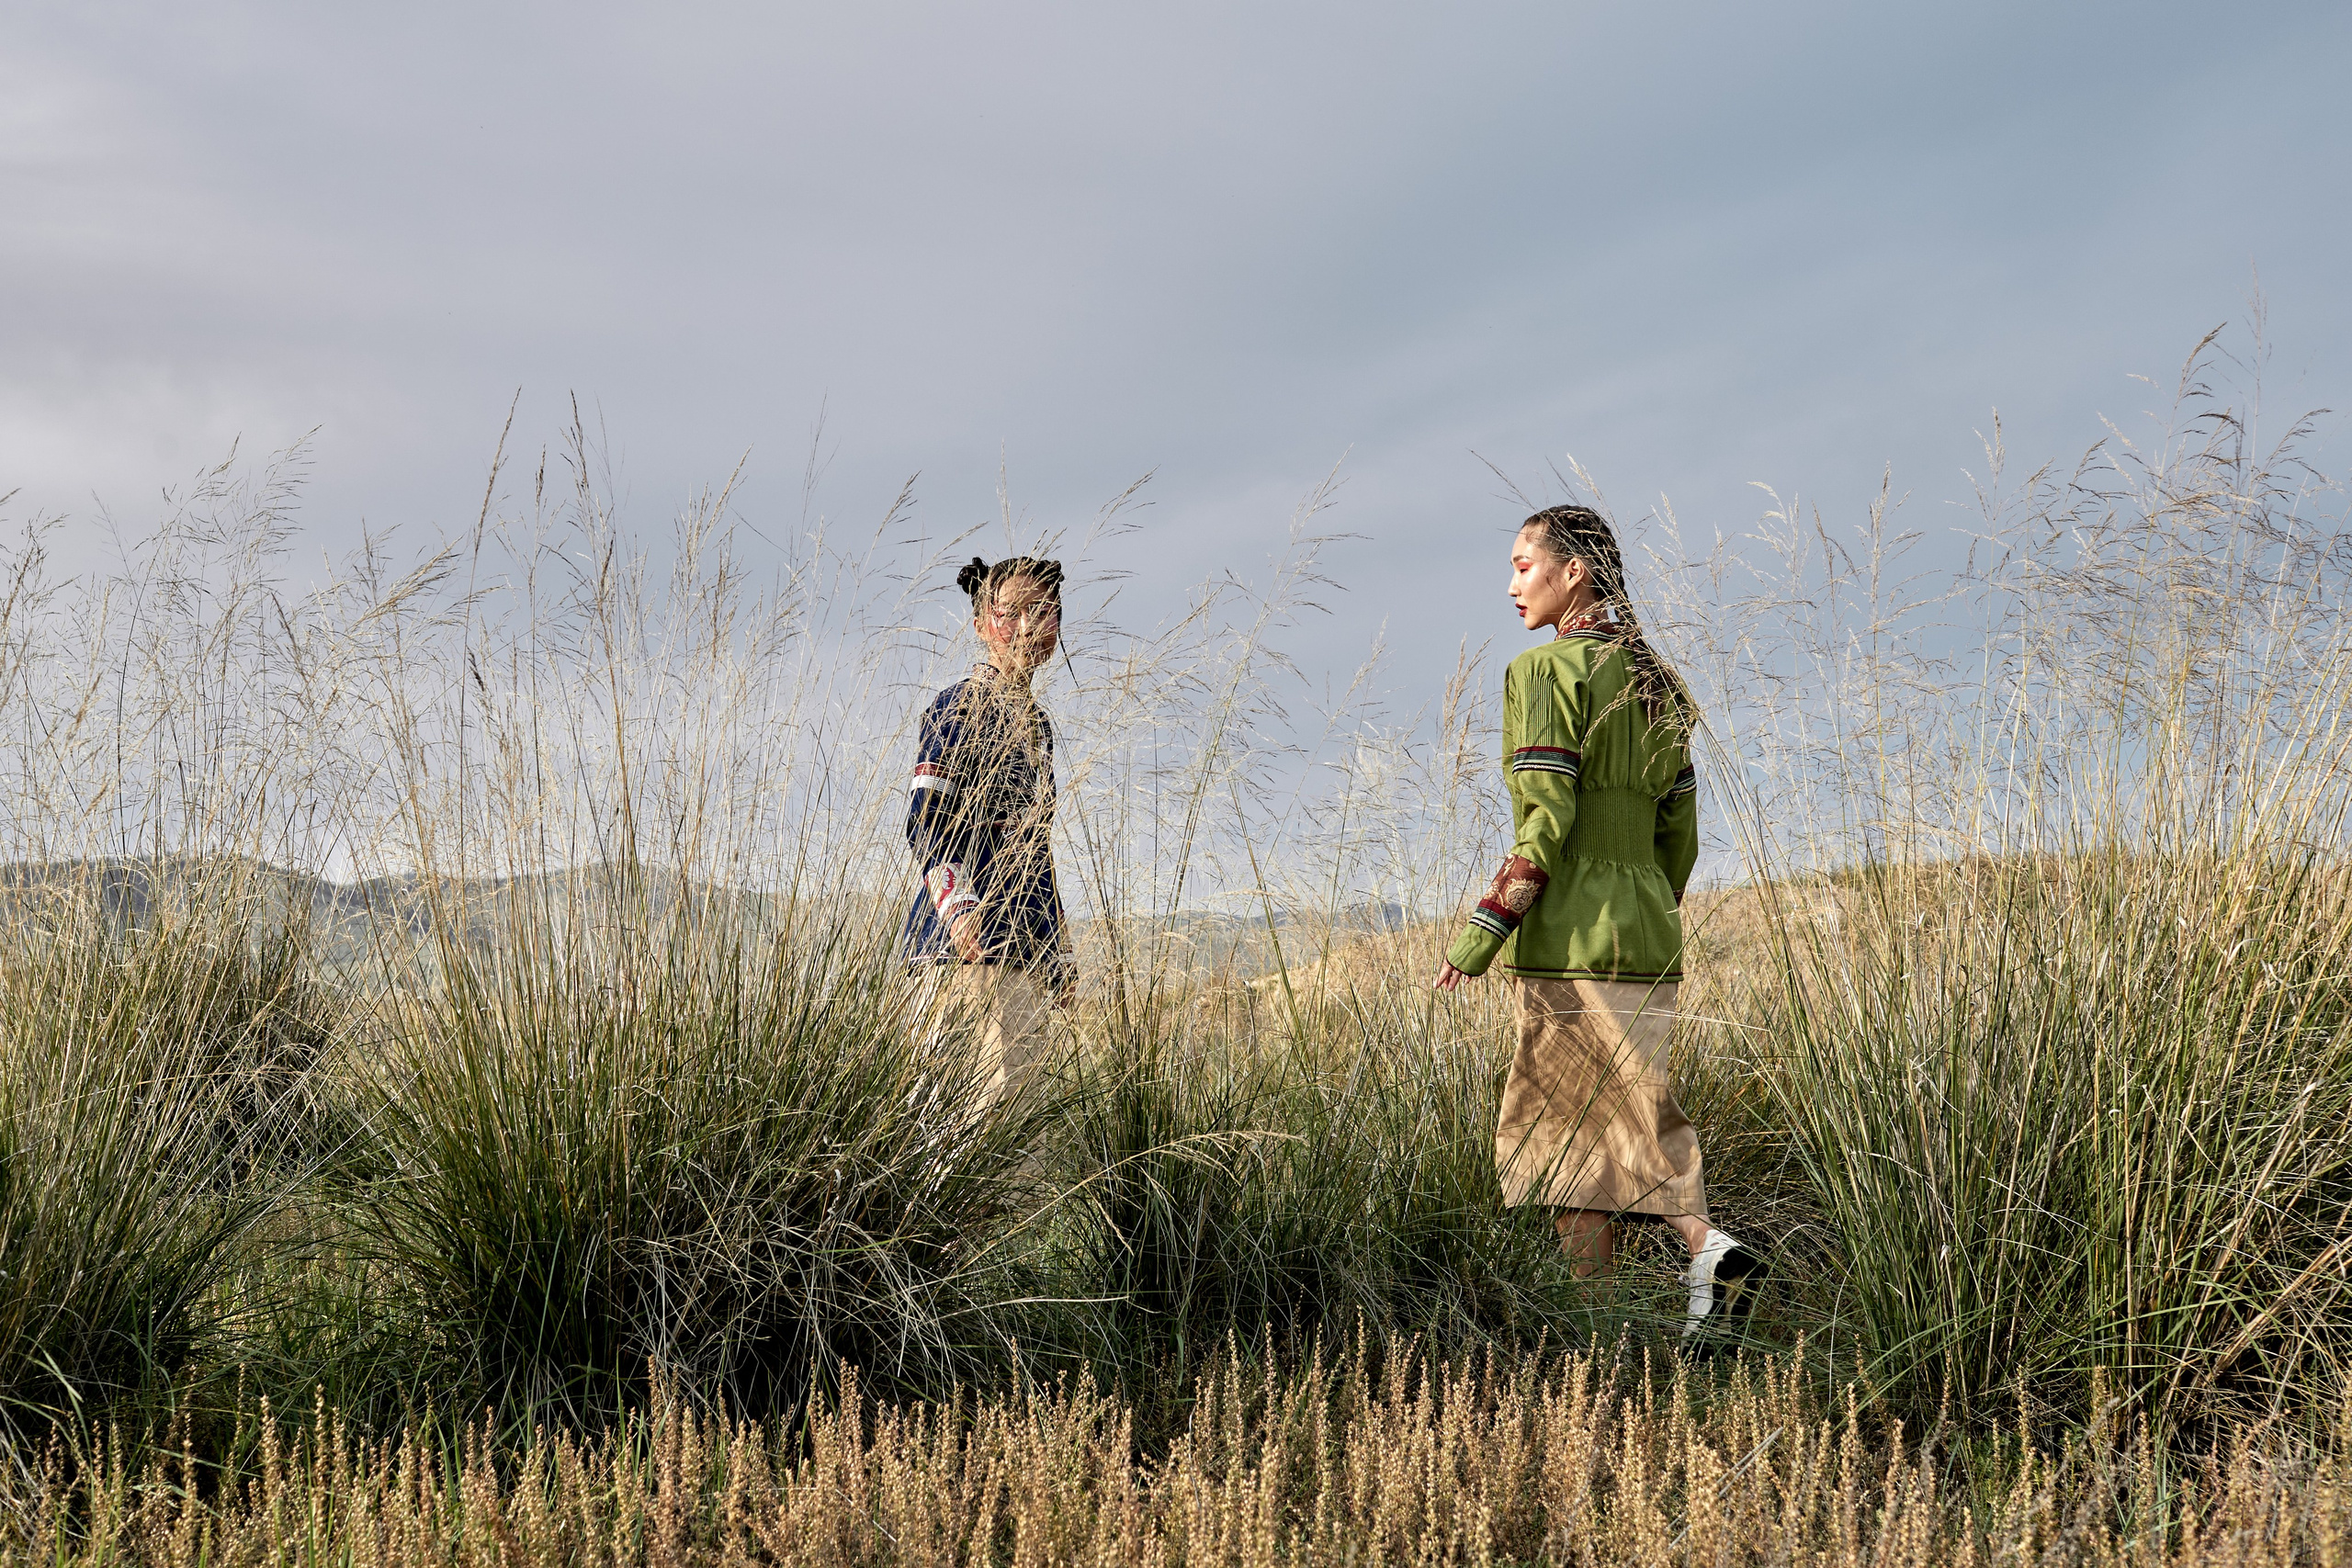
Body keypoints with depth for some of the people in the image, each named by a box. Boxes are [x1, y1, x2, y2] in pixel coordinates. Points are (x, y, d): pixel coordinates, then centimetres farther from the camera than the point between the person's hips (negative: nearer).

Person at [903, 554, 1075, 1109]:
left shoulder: (1035, 719, 22)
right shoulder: (960, 706, -3)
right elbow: (925, 823, -12)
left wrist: (1058, 952, 25)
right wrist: (957, 906, -27)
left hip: (1022, 942, 8)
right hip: (969, 937, -8)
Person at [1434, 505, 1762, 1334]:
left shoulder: (1546, 670, -8)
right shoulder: (1655, 682, 15)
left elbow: (1546, 824, -16)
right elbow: (1679, 835, 14)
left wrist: (1484, 927, -12)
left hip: (1573, 934, -8)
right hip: (1649, 928, 8)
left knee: (1572, 1130, -3)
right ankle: (1707, 1244, -3)